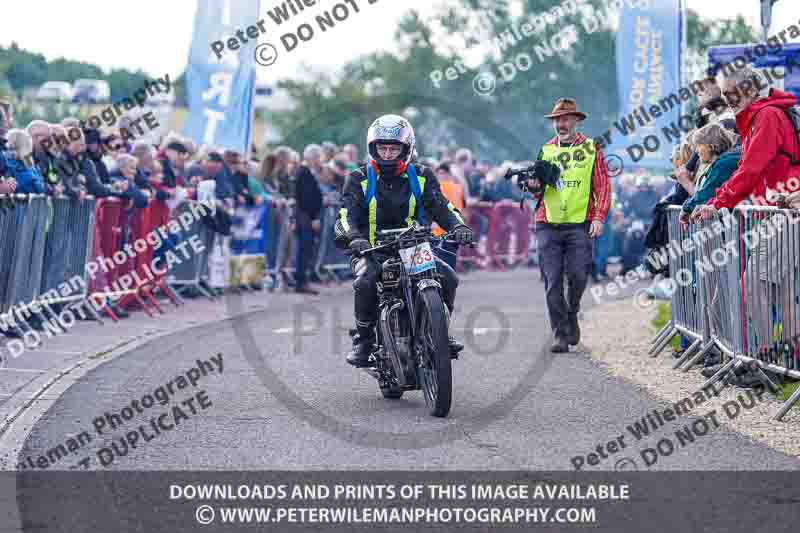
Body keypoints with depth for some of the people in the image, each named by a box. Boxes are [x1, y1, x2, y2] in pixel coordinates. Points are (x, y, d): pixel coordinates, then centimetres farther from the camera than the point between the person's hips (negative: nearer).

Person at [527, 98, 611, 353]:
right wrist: (535, 187, -5)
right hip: (548, 224, 2)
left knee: (578, 276, -8)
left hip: (579, 224, -2)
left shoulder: (591, 149, 7)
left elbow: (603, 186, 3)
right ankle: (560, 334, 2)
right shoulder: (545, 150, 15)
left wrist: (599, 217, -9)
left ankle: (572, 315, 21)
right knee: (552, 281, -3)